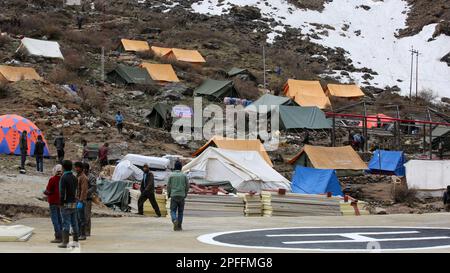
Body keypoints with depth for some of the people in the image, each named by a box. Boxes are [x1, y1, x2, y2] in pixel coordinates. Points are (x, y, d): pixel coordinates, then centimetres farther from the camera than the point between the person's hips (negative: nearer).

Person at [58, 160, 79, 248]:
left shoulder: (64, 178, -13)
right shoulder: (74, 178, 10)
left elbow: (62, 192, -16)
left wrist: (61, 203, -11)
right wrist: (75, 200, 15)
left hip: (66, 204, -7)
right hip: (74, 203, 7)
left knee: (66, 223, -6)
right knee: (74, 222, 10)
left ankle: (65, 242, -6)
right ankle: (75, 240, 13)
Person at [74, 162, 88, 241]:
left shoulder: (83, 177, -13)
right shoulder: (77, 176, 16)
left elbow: (84, 190, -19)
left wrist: (81, 201, -23)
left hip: (81, 200, -9)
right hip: (76, 199, 9)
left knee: (82, 218, -6)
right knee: (77, 218, 11)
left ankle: (83, 235, -3)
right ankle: (79, 234, 17)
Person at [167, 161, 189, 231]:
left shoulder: (171, 176, -1)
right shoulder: (184, 176, 1)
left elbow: (168, 186, 2)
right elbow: (187, 186, 3)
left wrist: (168, 194, 16)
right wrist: (185, 194, 16)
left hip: (173, 195, -1)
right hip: (181, 196, 1)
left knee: (173, 211, 3)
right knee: (180, 211, 10)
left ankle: (175, 220, -25)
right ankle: (179, 226, 9)